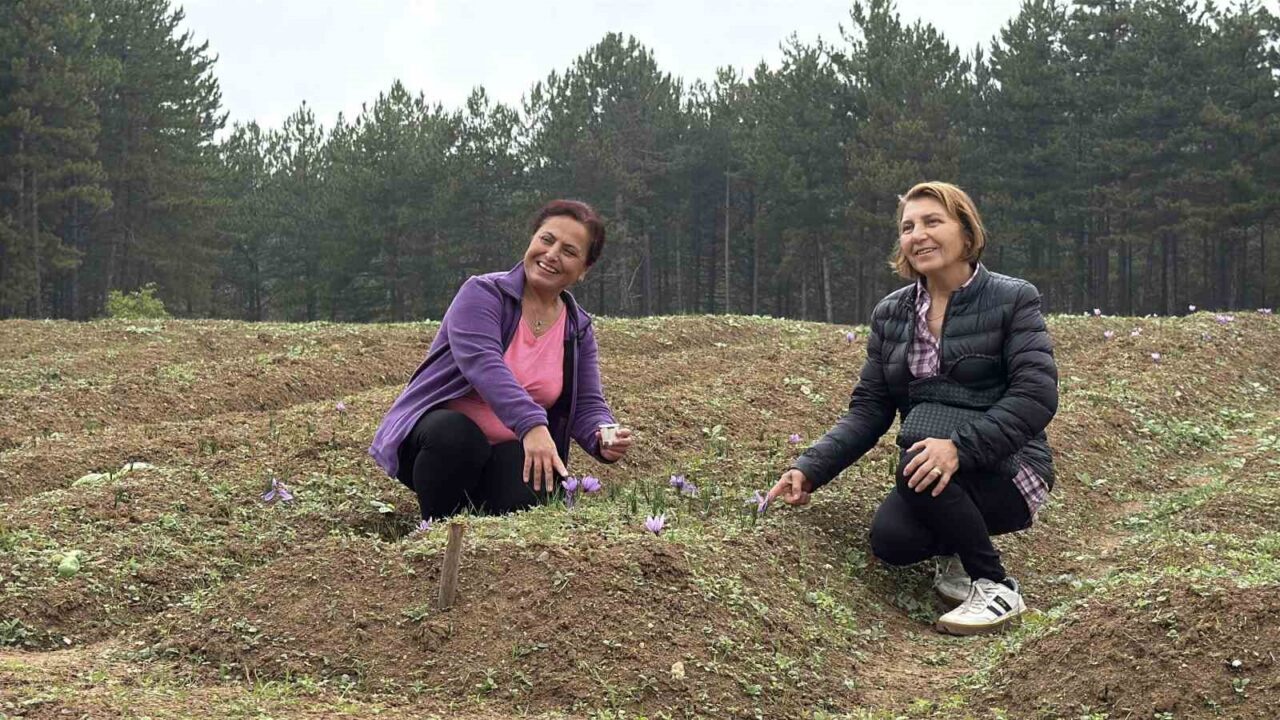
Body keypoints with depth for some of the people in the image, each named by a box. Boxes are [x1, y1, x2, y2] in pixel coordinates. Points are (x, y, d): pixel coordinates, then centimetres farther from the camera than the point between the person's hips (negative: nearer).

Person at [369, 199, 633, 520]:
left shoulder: (579, 329, 7)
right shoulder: (483, 294, -11)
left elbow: (588, 405, 3)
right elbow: (482, 363, -29)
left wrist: (603, 439, -22)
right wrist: (531, 425, -44)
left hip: (509, 451, 3)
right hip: (437, 428, -3)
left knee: (527, 500, -29)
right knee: (455, 436, -38)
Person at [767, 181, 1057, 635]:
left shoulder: (1013, 300, -5)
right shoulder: (891, 314, 10)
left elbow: (1036, 394, -16)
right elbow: (869, 409, 7)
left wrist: (960, 447, -31)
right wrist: (811, 468, -8)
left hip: (1006, 470, -3)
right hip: (929, 472, 4)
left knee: (920, 470, -33)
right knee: (891, 540, -28)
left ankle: (996, 588, -11)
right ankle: (954, 553, 8)